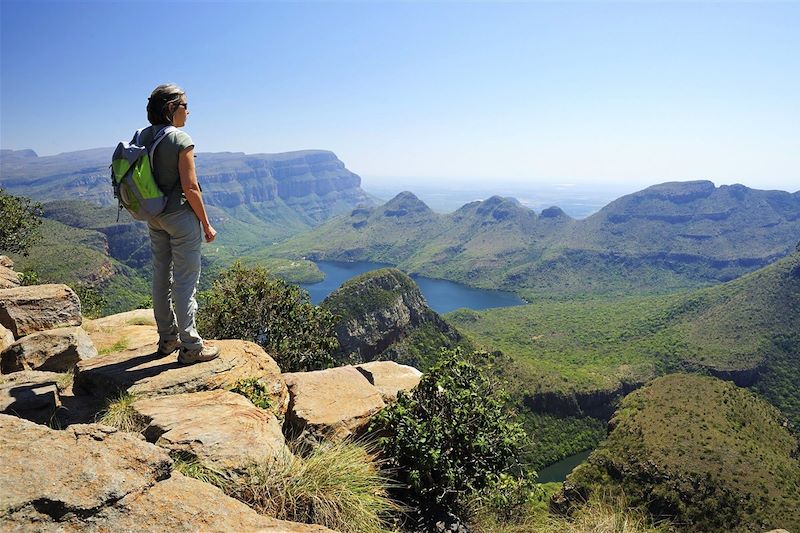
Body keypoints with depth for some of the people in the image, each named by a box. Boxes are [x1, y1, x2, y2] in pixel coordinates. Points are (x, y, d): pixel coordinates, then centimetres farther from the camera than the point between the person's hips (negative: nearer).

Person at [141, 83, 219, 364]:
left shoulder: (142, 137, 5)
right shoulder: (181, 140, -16)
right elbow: (190, 188, -18)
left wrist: (152, 211, 20)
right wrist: (206, 224, -10)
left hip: (154, 217, 8)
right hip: (181, 216, -8)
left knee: (161, 275, 15)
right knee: (185, 280, -1)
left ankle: (167, 339, 27)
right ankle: (190, 346, 6)